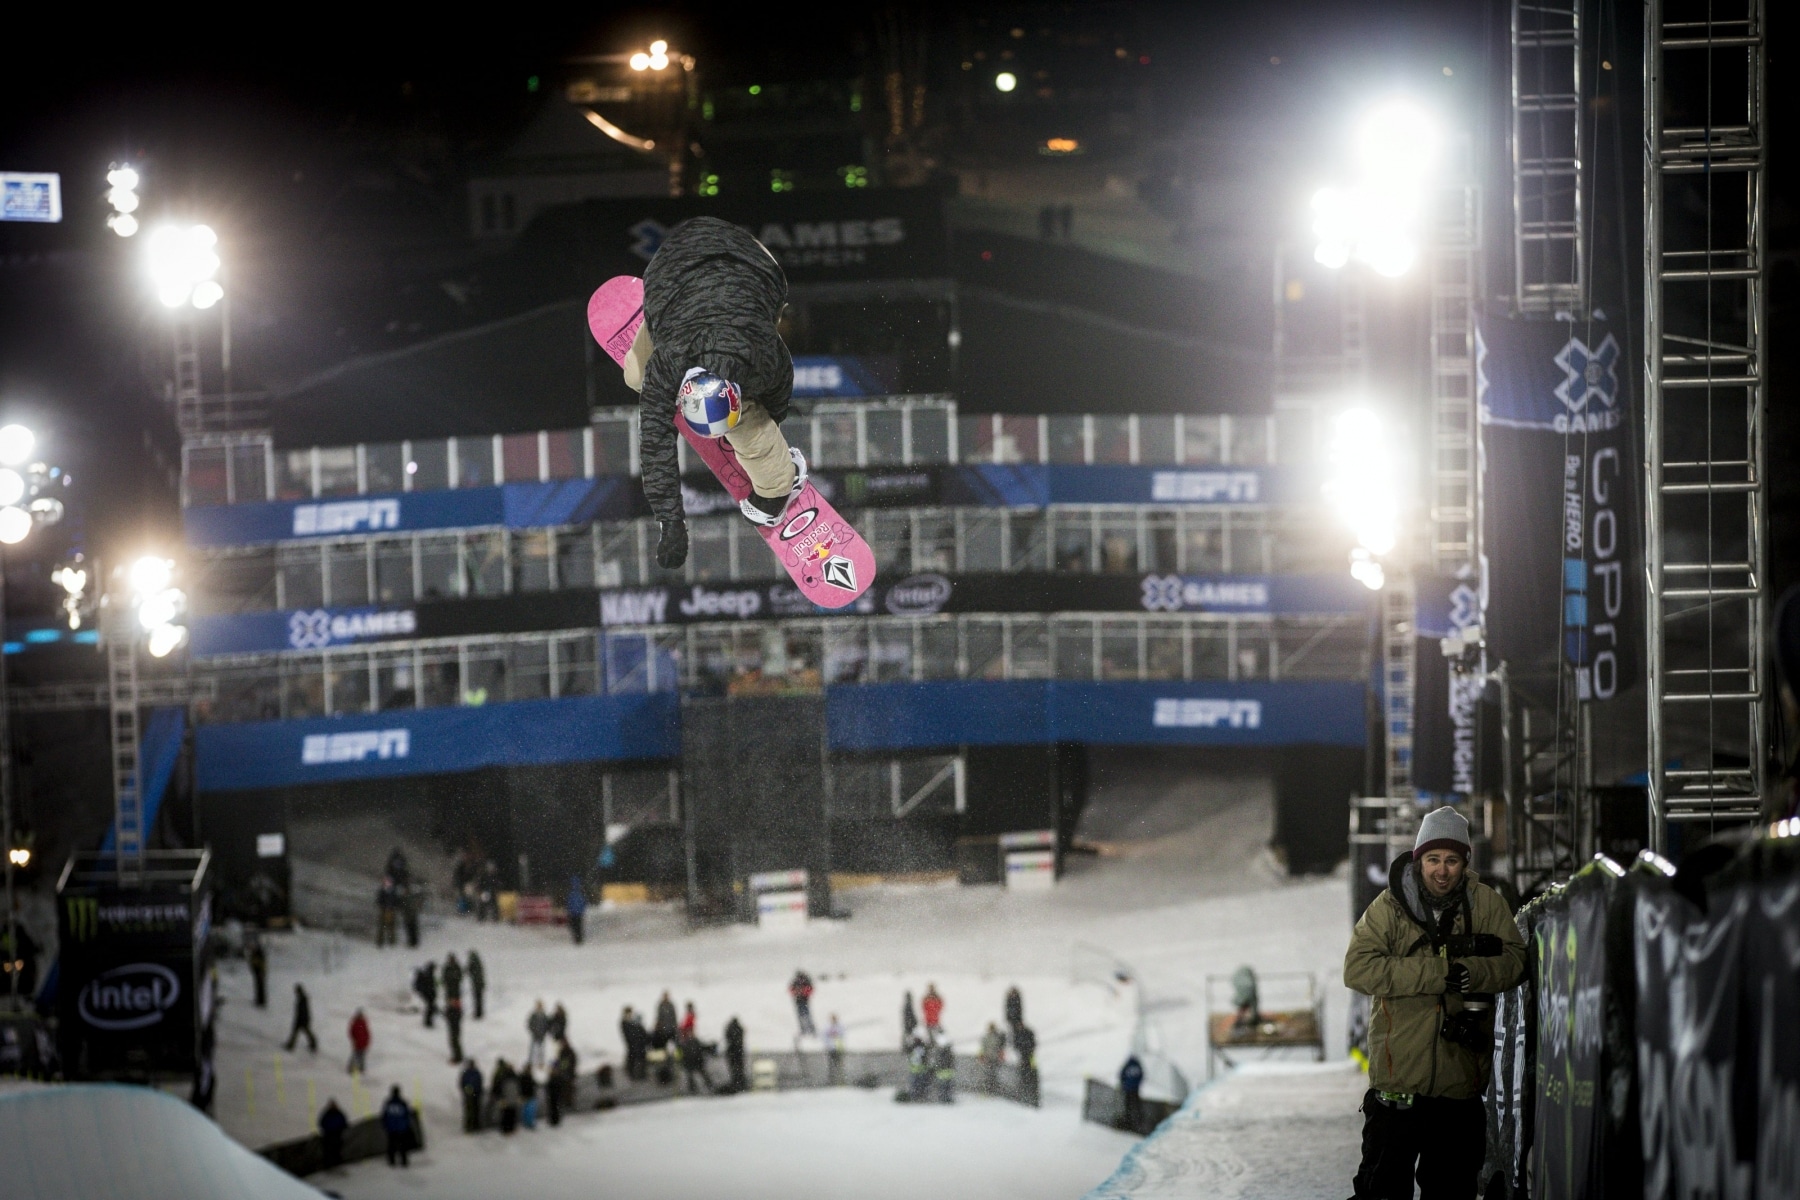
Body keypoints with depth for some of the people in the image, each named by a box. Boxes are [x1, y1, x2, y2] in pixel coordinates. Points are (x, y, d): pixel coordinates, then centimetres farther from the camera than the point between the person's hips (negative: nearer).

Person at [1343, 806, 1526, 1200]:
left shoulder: (1485, 905, 1)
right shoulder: (1389, 907, -6)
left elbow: (1516, 961, -3)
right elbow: (1357, 969, -16)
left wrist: (1471, 972, -24)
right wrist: (1437, 974, -22)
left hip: (1461, 1083, 2)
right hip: (1398, 1080, -2)